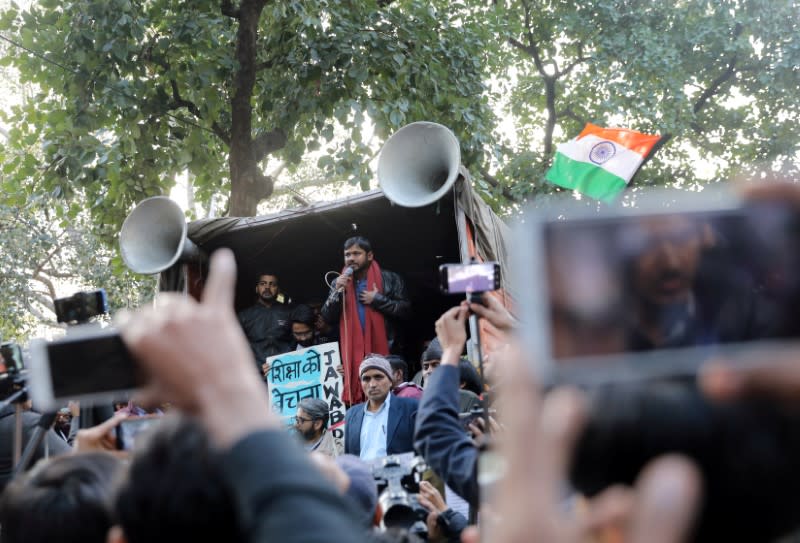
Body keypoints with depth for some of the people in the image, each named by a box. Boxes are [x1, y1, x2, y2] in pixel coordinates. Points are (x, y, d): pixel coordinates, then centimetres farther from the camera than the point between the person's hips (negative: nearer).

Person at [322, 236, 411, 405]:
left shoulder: (389, 279, 3)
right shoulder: (340, 283, 13)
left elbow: (405, 310, -3)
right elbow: (327, 317, 6)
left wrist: (377, 299, -9)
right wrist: (337, 291, -7)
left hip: (385, 352, -2)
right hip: (353, 353, 2)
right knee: (356, 395, -3)